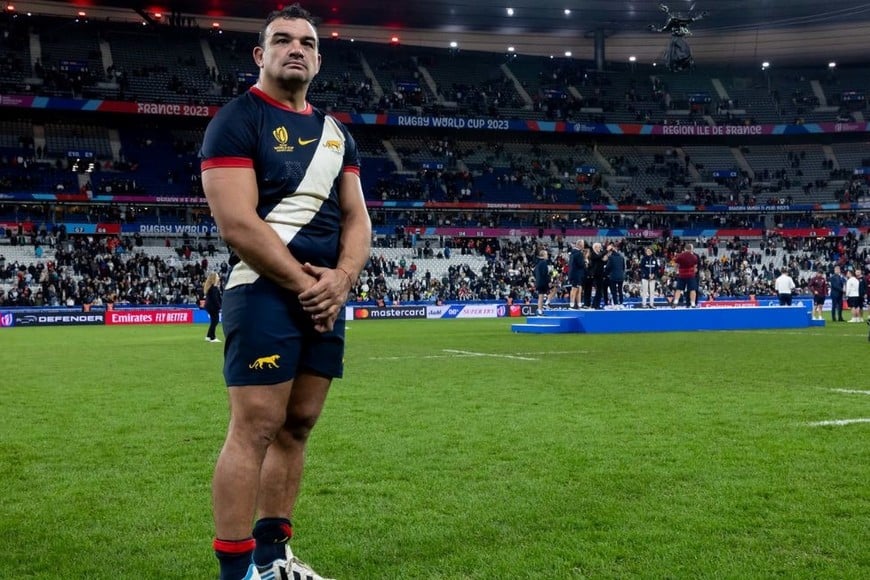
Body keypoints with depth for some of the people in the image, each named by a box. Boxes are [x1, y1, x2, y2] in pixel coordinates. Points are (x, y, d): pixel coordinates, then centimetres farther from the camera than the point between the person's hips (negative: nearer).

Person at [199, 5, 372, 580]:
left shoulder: (336, 133, 18)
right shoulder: (237, 121, -4)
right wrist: (304, 284, -13)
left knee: (297, 426, 9)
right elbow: (237, 224, -15)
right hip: (266, 293, -7)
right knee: (256, 428, -10)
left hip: (327, 297, 7)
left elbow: (357, 218, 13)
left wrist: (340, 279, -6)